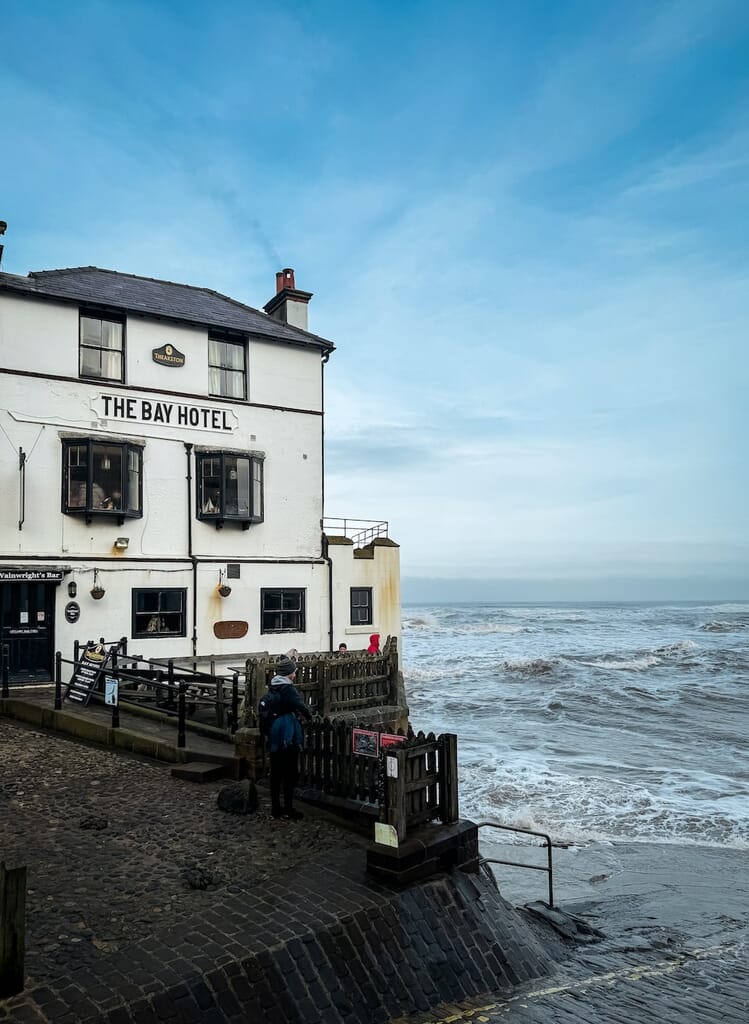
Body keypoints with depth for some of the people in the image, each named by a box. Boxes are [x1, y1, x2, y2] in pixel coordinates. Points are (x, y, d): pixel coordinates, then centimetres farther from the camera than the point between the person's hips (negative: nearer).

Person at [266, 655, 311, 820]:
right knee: (290, 773, 0)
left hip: (273, 734, 8)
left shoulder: (273, 686, 5)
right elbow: (301, 706, -25)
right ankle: (288, 810, 4)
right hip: (288, 735, -8)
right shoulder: (288, 688, -17)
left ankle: (275, 807, 21)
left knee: (276, 772, 13)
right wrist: (309, 715, -6)